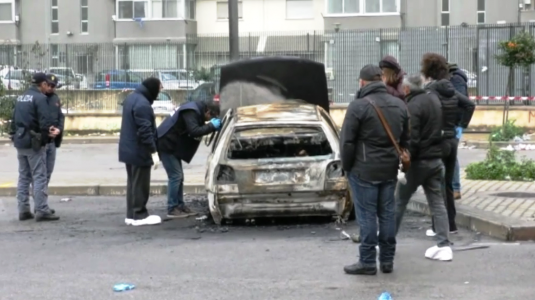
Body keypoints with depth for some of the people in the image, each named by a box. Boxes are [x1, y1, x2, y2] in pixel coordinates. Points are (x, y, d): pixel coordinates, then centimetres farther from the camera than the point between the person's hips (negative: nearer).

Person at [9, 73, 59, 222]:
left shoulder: (21, 97, 14)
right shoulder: (40, 98, -11)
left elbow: (15, 119, 15)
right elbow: (44, 121, -19)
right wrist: (48, 133, -4)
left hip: (20, 141, 8)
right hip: (33, 142, -8)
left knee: (24, 176, 12)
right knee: (39, 177, -5)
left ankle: (23, 210, 12)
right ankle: (42, 210, -7)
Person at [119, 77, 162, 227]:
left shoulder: (131, 98, 11)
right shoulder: (142, 104, -23)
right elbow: (145, 130, -26)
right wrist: (153, 149, -22)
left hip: (129, 149, 10)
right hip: (139, 151, -10)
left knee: (132, 182, 15)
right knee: (140, 184, -2)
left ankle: (131, 214, 19)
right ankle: (139, 215, 3)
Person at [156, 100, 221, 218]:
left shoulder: (197, 110, 9)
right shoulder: (190, 112, -23)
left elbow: (198, 128, 15)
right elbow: (194, 131, -33)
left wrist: (211, 126, 0)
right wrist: (211, 126, -24)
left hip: (172, 144, 10)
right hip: (167, 143, -10)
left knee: (179, 176, 12)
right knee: (175, 176, -10)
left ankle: (180, 206, 17)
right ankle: (172, 209, -6)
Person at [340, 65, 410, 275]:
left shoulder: (359, 106, -13)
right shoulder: (399, 105, 9)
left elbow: (347, 141, -12)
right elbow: (405, 139, 14)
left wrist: (346, 166, 1)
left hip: (364, 170, -6)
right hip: (390, 169, 6)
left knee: (367, 215, -2)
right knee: (387, 214, 11)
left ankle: (367, 262, 1)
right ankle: (387, 260, 16)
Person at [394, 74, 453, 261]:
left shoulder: (413, 106, -17)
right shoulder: (434, 101, 10)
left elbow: (412, 139, -21)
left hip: (418, 161, -8)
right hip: (436, 160, 8)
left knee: (400, 201, 6)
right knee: (438, 203, 7)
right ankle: (444, 245, 3)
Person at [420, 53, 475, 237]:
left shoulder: (429, 91, -14)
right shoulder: (451, 90, 8)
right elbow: (470, 105, 12)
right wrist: (462, 125, 11)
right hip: (452, 139, 7)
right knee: (447, 184, 15)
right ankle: (450, 224, 20)